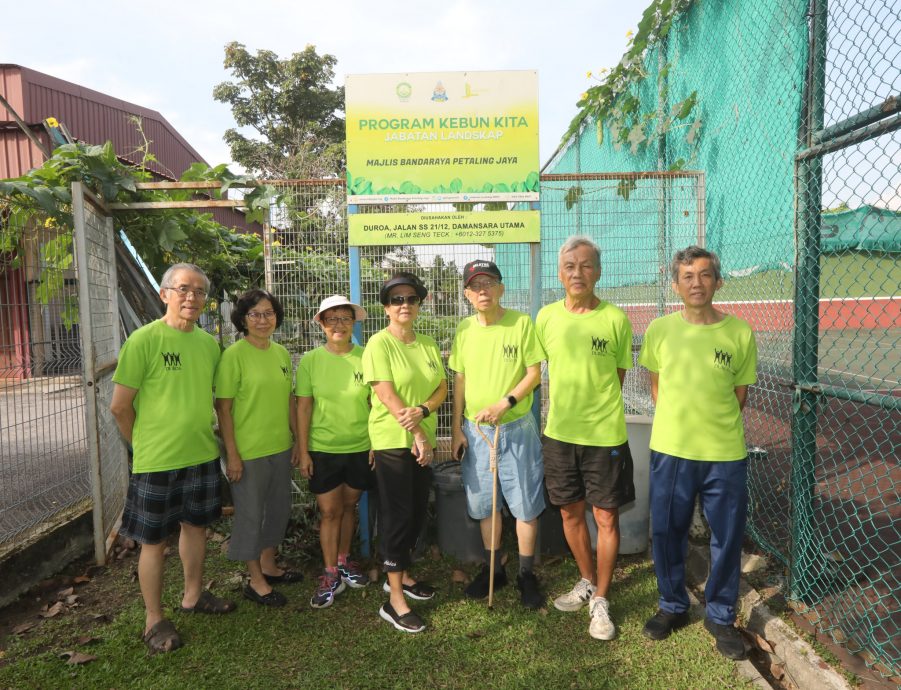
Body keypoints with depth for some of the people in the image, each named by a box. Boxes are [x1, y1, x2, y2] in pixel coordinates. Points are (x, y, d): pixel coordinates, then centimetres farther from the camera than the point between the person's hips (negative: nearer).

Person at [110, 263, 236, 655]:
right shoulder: (144, 339, -14)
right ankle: (154, 620, 24)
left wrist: (204, 436, 10)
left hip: (202, 456, 6)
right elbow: (120, 406, -11)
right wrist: (145, 445, -2)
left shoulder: (208, 343, 4)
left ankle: (193, 596, 38)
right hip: (157, 461, -6)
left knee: (196, 524, 19)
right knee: (154, 539, 7)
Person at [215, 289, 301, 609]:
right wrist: (232, 454, -15)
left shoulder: (281, 352, 6)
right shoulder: (234, 354, -13)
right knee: (250, 514, 7)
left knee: (279, 509, 19)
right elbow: (223, 407, -14)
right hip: (248, 451, -7)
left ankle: (268, 564, 40)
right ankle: (256, 580, 25)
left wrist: (296, 439, 11)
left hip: (280, 447, 7)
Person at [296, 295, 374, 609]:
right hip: (323, 449, -1)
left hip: (360, 447, 1)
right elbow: (304, 407, -3)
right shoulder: (310, 361, -5)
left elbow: (376, 404, 0)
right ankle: (331, 575, 20)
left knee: (349, 506, 16)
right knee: (329, 511, 5)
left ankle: (343, 560, 36)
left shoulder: (365, 357, -5)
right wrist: (303, 451, -4)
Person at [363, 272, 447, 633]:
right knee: (398, 515, -2)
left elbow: (442, 386, 4)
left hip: (423, 440, 6)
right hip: (392, 440, -6)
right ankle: (394, 600, 9)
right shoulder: (379, 343, -10)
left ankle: (401, 574, 35)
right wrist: (417, 434, -16)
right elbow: (386, 394, -16)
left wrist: (422, 412, -17)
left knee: (418, 512, 15)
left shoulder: (427, 344, 9)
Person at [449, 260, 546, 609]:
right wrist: (456, 428, 5)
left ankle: (526, 574, 23)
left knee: (525, 505, 6)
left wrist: (503, 404, -20)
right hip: (475, 429, 4)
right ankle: (493, 569, 31)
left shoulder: (521, 323, -9)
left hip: (516, 428, -3)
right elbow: (460, 380, 7)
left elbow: (534, 373, -8)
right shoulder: (464, 329, 2)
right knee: (484, 504, 14)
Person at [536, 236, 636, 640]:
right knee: (570, 513, 16)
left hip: (605, 435, -3)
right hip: (560, 432, 3)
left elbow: (619, 375, 2)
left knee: (606, 518, 6)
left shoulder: (615, 318, -8)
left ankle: (601, 600, 25)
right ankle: (587, 582, 39)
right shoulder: (547, 317, 0)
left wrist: (597, 410, 2)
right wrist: (565, 408, 8)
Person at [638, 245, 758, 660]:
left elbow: (739, 392, 6)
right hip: (670, 450, 1)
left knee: (727, 537, 11)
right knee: (667, 533, 12)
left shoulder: (740, 332, -5)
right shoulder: (660, 330, -3)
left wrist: (715, 426, 6)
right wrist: (677, 424, 7)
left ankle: (720, 616, 32)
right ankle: (672, 607, 34)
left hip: (726, 455, 0)